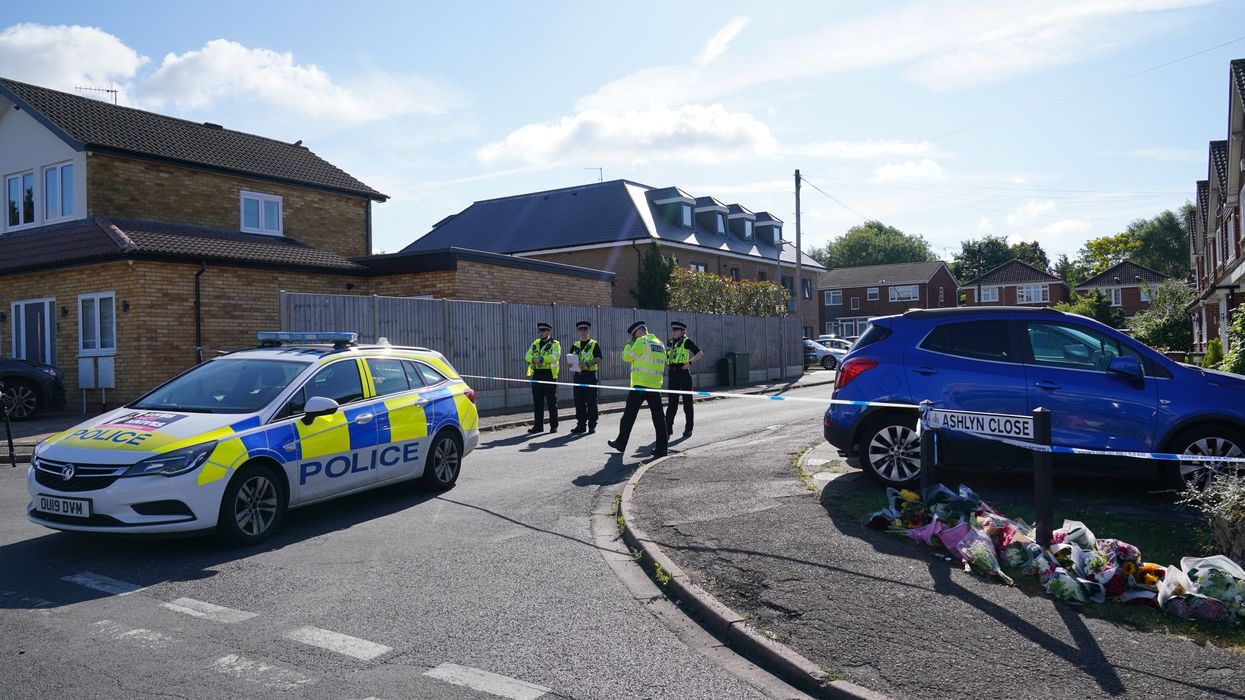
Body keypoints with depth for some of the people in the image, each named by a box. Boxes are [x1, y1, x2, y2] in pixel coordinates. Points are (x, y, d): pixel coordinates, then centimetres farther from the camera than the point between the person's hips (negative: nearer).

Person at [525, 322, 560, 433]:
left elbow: (555, 357, -18)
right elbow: (527, 356, 5)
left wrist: (541, 359, -25)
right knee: (537, 402, 8)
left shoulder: (554, 344, -1)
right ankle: (538, 426, 15)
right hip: (536, 375, 5)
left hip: (549, 375, -5)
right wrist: (533, 359, -16)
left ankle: (554, 426, 7)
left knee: (552, 402, 0)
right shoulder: (535, 344, 16)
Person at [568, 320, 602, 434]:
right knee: (579, 402, 7)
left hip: (590, 375, -5)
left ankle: (592, 425, 3)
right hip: (578, 376, 5)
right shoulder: (575, 345, 16)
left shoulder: (594, 344, 1)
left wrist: (587, 363, -24)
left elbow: (598, 359, -10)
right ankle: (581, 424, 15)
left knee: (591, 402, -3)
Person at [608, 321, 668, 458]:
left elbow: (627, 357, -4)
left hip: (640, 385, -6)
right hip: (655, 385, 6)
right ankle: (662, 447, 0)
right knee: (658, 416, 3)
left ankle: (621, 443, 14)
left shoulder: (642, 341, -8)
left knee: (629, 415, 5)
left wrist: (629, 344, 8)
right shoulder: (659, 343, 15)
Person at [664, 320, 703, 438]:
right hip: (672, 374, 6)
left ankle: (688, 429, 6)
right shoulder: (670, 342, 13)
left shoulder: (686, 341, -5)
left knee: (687, 401, 0)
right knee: (672, 402, 8)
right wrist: (666, 364, 13)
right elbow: (666, 355, 31)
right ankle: (668, 428, 12)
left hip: (683, 373, -6)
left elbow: (700, 353, -10)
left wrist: (690, 363, -20)